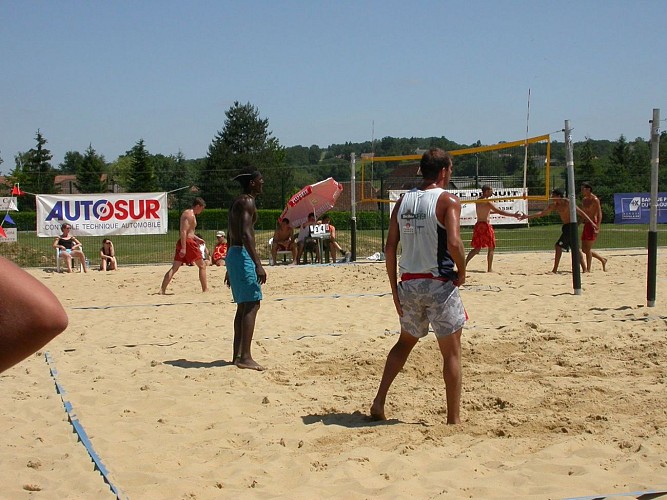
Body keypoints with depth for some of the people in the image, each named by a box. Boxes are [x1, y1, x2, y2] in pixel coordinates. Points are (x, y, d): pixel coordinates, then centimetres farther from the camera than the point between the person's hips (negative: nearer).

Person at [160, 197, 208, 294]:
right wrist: (183, 248, -26)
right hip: (187, 243, -9)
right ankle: (205, 289, 7)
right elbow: (183, 231, -21)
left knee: (174, 268, 2)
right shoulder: (190, 215, -12)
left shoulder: (187, 213, 19)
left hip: (182, 243, 9)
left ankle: (162, 290, -5)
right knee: (202, 266, 4)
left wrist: (196, 238, 28)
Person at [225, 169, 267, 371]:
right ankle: (245, 357, -15)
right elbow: (246, 234, -23)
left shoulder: (237, 202, 19)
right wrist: (258, 264, -28)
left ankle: (238, 355, 16)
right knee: (251, 305, -11)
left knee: (243, 306, 13)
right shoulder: (247, 202, -11)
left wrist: (230, 268, 26)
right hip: (243, 255, -10)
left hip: (233, 254, 10)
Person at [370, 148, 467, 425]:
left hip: (409, 284, 6)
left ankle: (379, 402, 19)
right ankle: (453, 419, 11)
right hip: (439, 284, -5)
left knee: (405, 342, 25)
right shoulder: (448, 201, -8)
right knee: (451, 353, 7)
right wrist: (461, 273, -5)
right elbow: (454, 243, -22)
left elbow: (390, 248, 5)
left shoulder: (403, 201, 8)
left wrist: (394, 289, 10)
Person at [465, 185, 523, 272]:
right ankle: (489, 269, 1)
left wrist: (495, 211, 28)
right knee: (491, 248, 3)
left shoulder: (478, 201, 11)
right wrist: (514, 215, -12)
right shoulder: (487, 202, -13)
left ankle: (464, 264, 3)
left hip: (478, 225, 8)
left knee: (477, 248, 14)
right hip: (485, 225, -8)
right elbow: (500, 212, -15)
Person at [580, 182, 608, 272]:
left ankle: (588, 269, -1)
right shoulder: (584, 200, 14)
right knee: (584, 249, 9)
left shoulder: (595, 200, -11)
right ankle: (602, 260, 24)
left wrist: (597, 228, -23)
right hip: (586, 225, 9)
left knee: (588, 248, -8)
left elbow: (599, 214, -15)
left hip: (593, 225, -9)